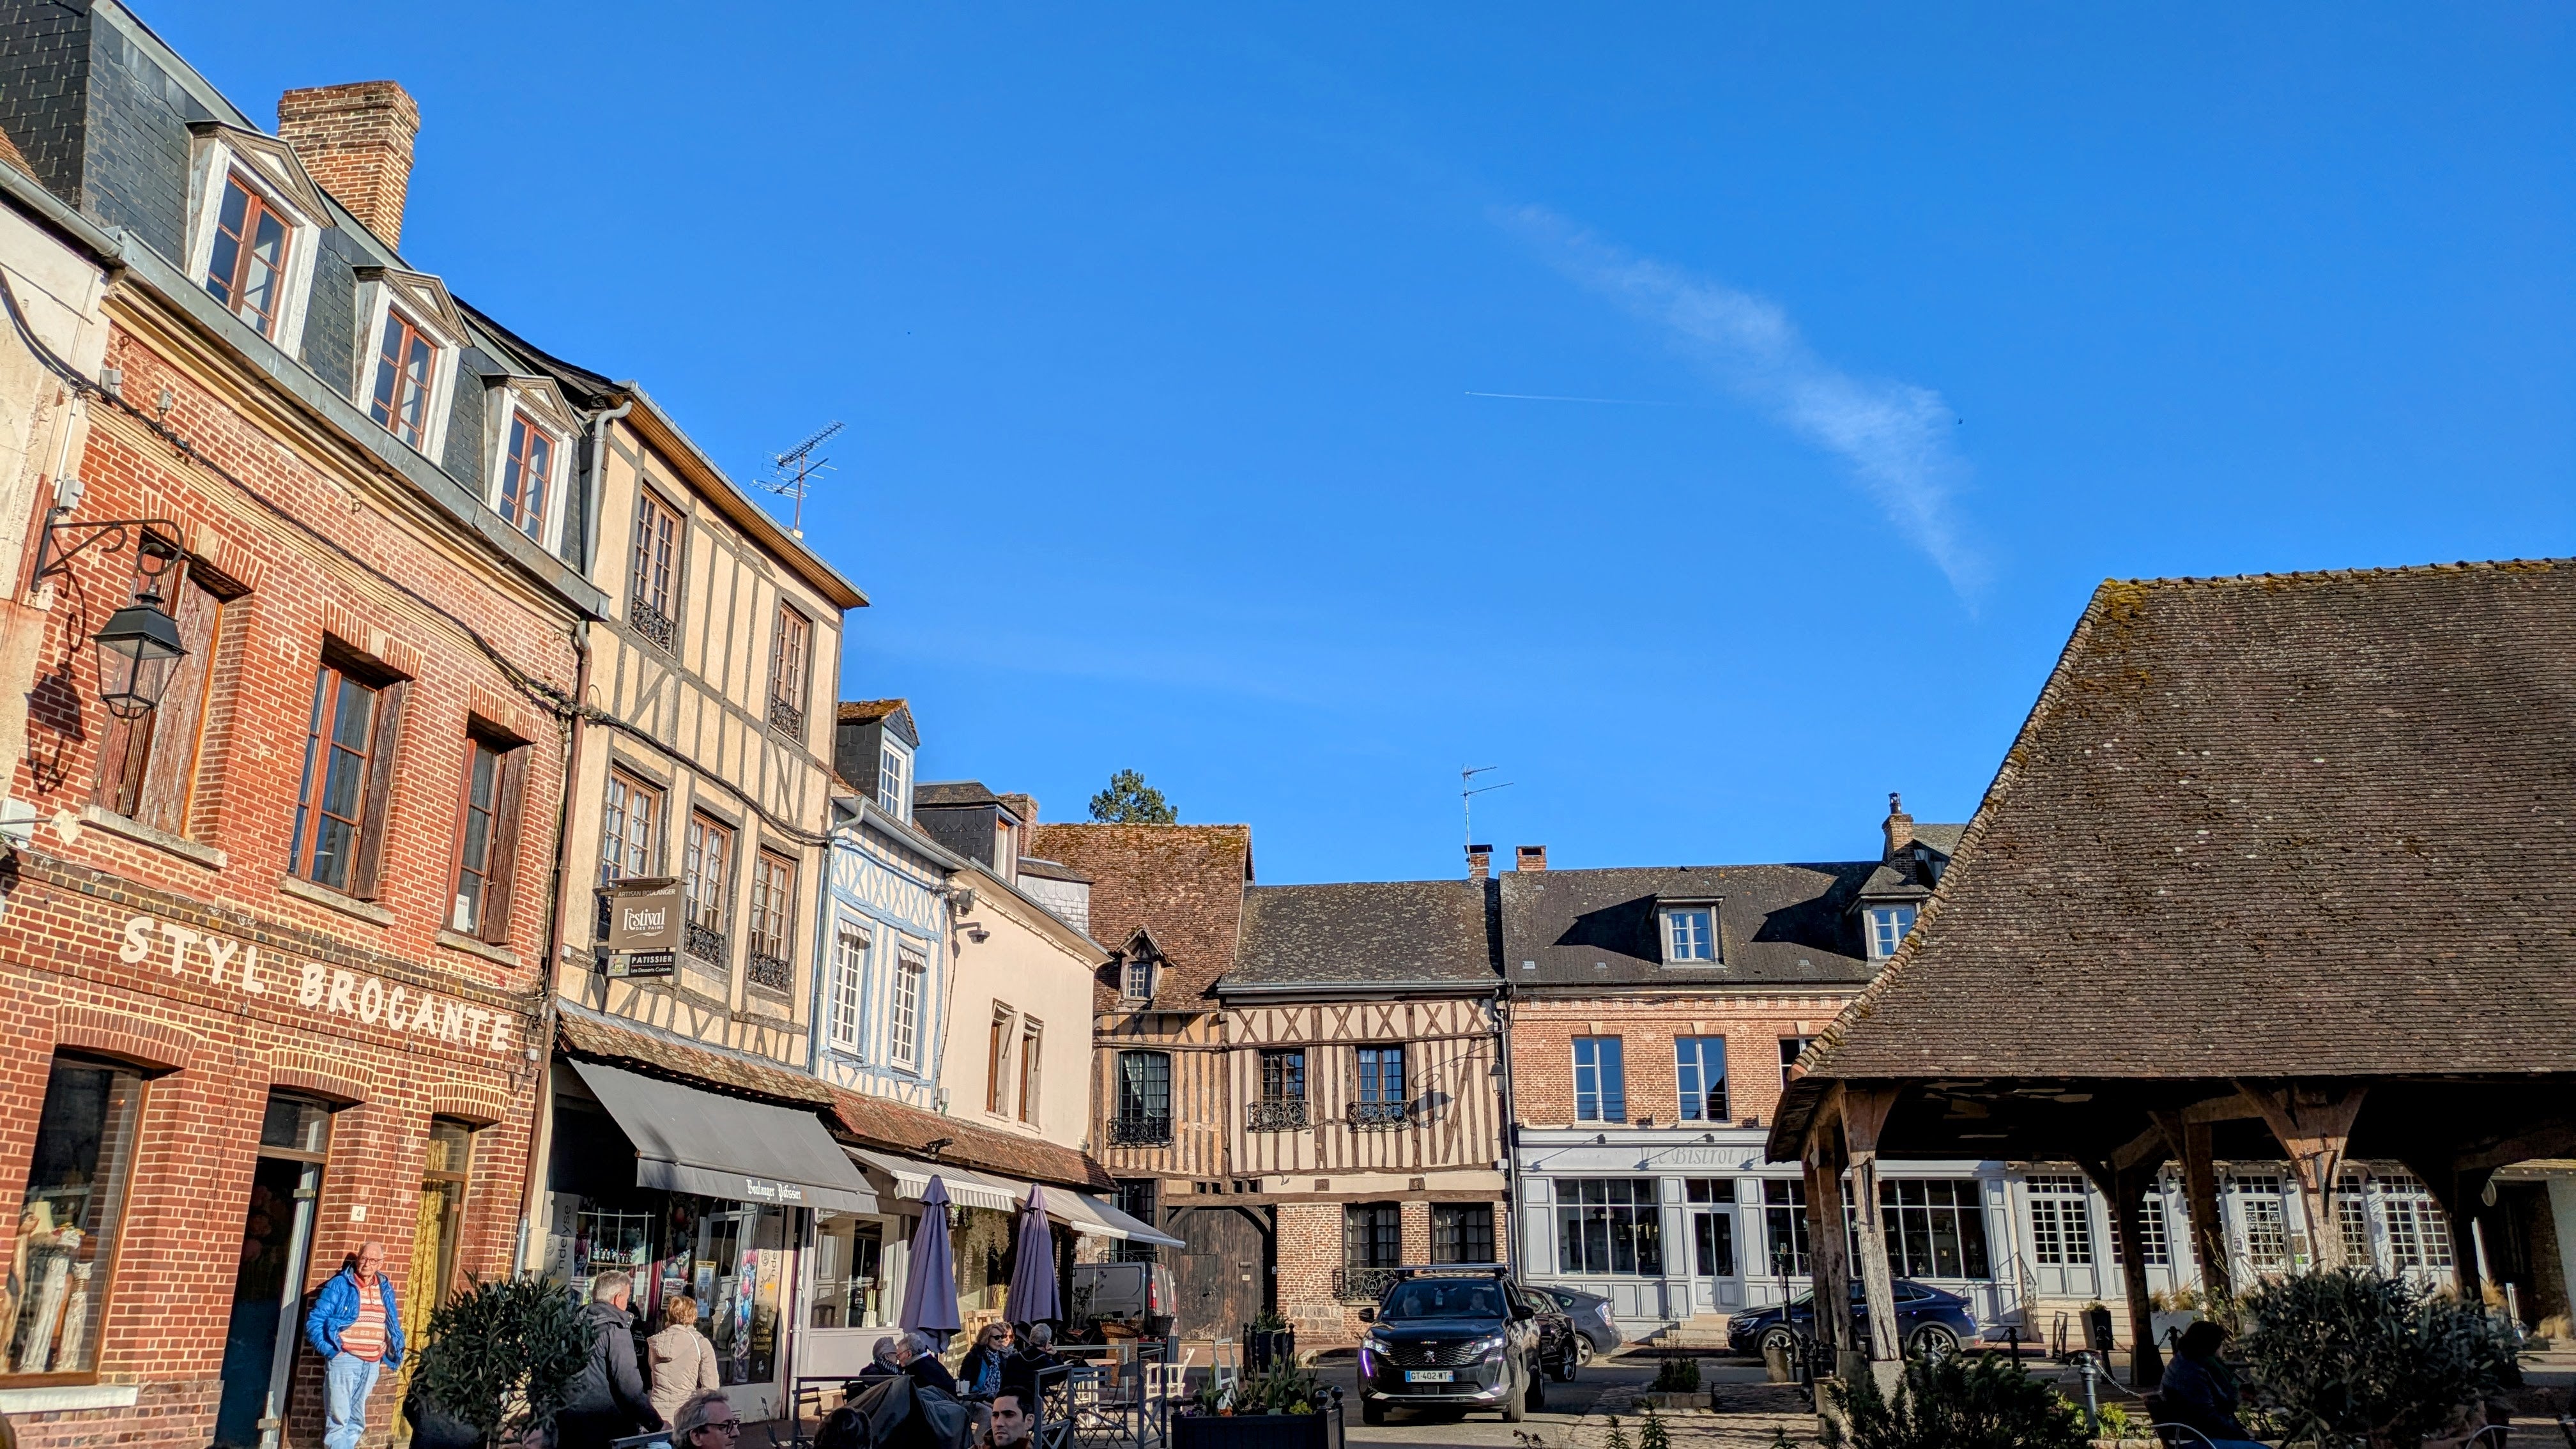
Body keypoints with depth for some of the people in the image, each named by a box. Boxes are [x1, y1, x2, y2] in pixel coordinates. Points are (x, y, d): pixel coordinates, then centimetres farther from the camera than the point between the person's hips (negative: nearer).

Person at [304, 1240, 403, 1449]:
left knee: (356, 1422, 13)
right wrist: (329, 1350, -15)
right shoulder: (339, 1284, -5)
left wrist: (390, 1352, 7)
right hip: (344, 1361, -5)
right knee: (338, 1420, -5)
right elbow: (314, 1320, -7)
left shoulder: (385, 1289, 11)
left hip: (372, 1364, 5)